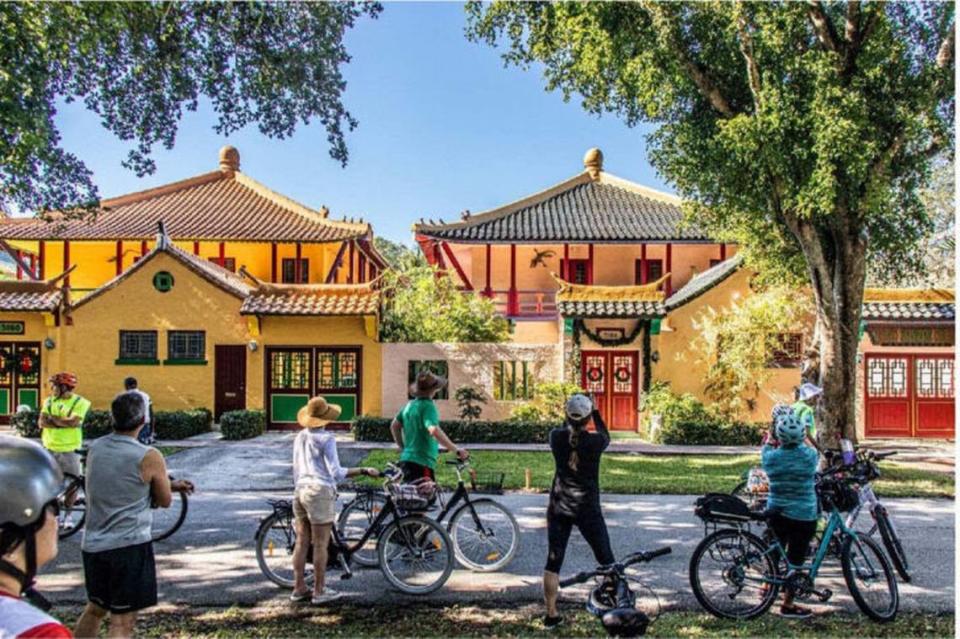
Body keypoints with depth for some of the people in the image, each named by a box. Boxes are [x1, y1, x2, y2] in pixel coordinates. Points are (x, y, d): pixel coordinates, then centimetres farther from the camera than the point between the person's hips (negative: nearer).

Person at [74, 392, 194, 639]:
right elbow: (165, 501, -4)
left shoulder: (95, 449, 4)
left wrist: (172, 484, 17)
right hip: (129, 546, -7)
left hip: (92, 544, 7)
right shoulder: (149, 457, -16)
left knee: (95, 608, 25)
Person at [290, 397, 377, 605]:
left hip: (300, 491, 7)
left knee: (301, 542, 12)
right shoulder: (326, 439, -11)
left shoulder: (300, 437, 11)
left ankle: (299, 588, 18)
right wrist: (364, 471, -14)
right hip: (320, 492, -7)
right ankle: (319, 591, 6)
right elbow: (336, 472, -15)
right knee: (321, 544, 0)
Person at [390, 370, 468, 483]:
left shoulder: (410, 405, 11)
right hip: (422, 463, -9)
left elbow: (394, 426, 23)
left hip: (406, 461, 9)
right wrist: (456, 450, -30)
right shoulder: (428, 406, -14)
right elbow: (434, 431, -31)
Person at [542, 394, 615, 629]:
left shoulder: (556, 437, -8)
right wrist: (596, 412, 18)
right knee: (606, 561, 14)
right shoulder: (595, 441, -14)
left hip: (558, 507, 2)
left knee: (553, 562, 8)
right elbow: (605, 436, 11)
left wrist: (571, 415, 22)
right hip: (587, 508, -2)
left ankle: (551, 614, 12)